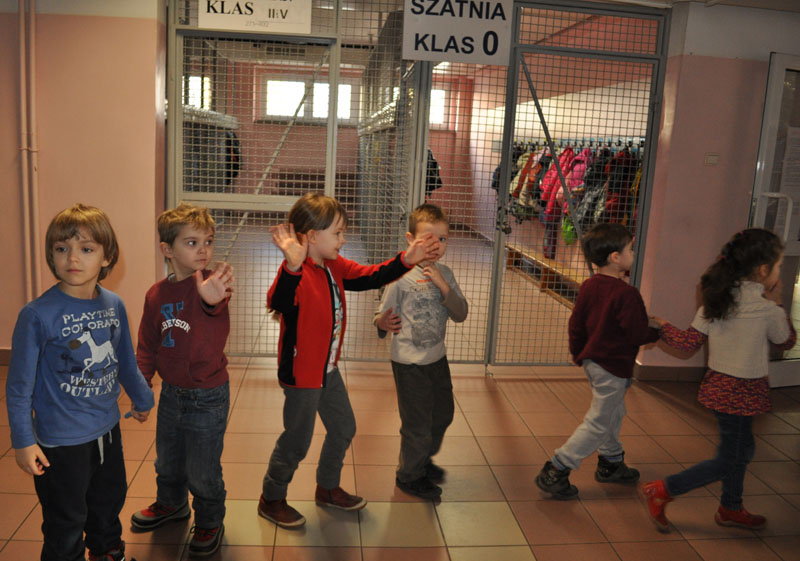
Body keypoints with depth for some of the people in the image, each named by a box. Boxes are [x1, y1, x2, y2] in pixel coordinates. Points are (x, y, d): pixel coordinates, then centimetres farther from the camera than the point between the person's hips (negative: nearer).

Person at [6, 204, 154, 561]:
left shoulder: (114, 305, -5)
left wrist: (142, 399, 21)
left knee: (110, 501, 26)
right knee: (66, 523, 11)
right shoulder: (38, 315, -21)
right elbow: (19, 385, -13)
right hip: (61, 440, -5)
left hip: (107, 429, 6)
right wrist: (23, 441, -12)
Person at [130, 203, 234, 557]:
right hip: (171, 393, 6)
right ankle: (171, 504, 54)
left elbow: (214, 303, -47)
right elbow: (148, 346, 6)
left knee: (202, 471, 9)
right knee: (167, 461, 26)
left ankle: (210, 522, 35)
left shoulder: (209, 283, -20)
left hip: (207, 398, -5)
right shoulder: (156, 295, -4)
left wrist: (212, 297, -70)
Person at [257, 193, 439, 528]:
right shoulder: (296, 273, -26)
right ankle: (271, 499, 31)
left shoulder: (334, 266, 2)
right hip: (301, 373, -9)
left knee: (343, 428, 21)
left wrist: (405, 261, -2)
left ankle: (328, 488, 43)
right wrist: (293, 266, -64)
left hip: (328, 368, 9)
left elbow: (369, 277, 10)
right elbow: (278, 303, -46)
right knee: (297, 440, 6)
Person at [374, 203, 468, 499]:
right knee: (417, 422, 4)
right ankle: (409, 475, 29)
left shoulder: (444, 274, 0)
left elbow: (460, 314, -6)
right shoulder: (401, 276, -16)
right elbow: (382, 314, -10)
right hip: (409, 362, -6)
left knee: (443, 413, 22)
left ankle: (423, 459, 48)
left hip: (437, 358, 7)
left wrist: (443, 285, -20)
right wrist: (383, 323, -34)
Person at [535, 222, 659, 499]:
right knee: (599, 423, 1)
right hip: (614, 365, -9)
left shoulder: (588, 286, 0)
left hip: (593, 359, 9)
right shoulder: (626, 294, -23)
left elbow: (576, 323, 7)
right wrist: (659, 332, 2)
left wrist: (578, 353, 20)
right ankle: (555, 471, 3)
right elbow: (638, 334, -18)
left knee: (614, 413, 25)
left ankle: (610, 464, 41)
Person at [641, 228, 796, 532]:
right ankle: (662, 490, 4)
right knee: (727, 461, 7)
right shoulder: (768, 310, -18)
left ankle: (731, 508, 41)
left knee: (743, 448, 25)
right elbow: (788, 341, 1)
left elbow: (689, 342, -3)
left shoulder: (715, 300, -4)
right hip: (742, 392, -7)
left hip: (717, 383, 7)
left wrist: (664, 326, 14)